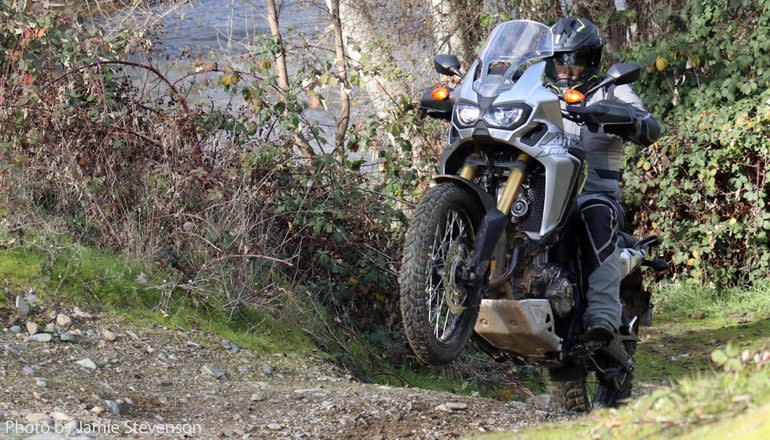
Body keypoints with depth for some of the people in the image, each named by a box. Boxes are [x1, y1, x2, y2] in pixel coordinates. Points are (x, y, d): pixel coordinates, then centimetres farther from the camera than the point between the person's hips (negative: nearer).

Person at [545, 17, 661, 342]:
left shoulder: (613, 94, 11)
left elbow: (651, 131, -4)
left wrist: (628, 121, -28)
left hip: (595, 194, -3)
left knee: (597, 217, -38)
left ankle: (603, 314, -48)